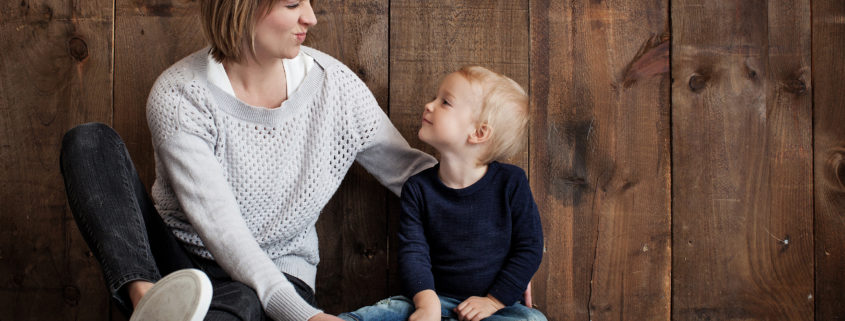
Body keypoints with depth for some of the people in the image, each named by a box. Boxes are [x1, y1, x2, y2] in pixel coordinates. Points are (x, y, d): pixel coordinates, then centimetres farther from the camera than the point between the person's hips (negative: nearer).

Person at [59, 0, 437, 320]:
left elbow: (408, 171, 5)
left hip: (277, 275, 1)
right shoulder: (178, 95, -16)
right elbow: (220, 228, -25)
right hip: (172, 259, 0)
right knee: (90, 141, -21)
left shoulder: (334, 84, -6)